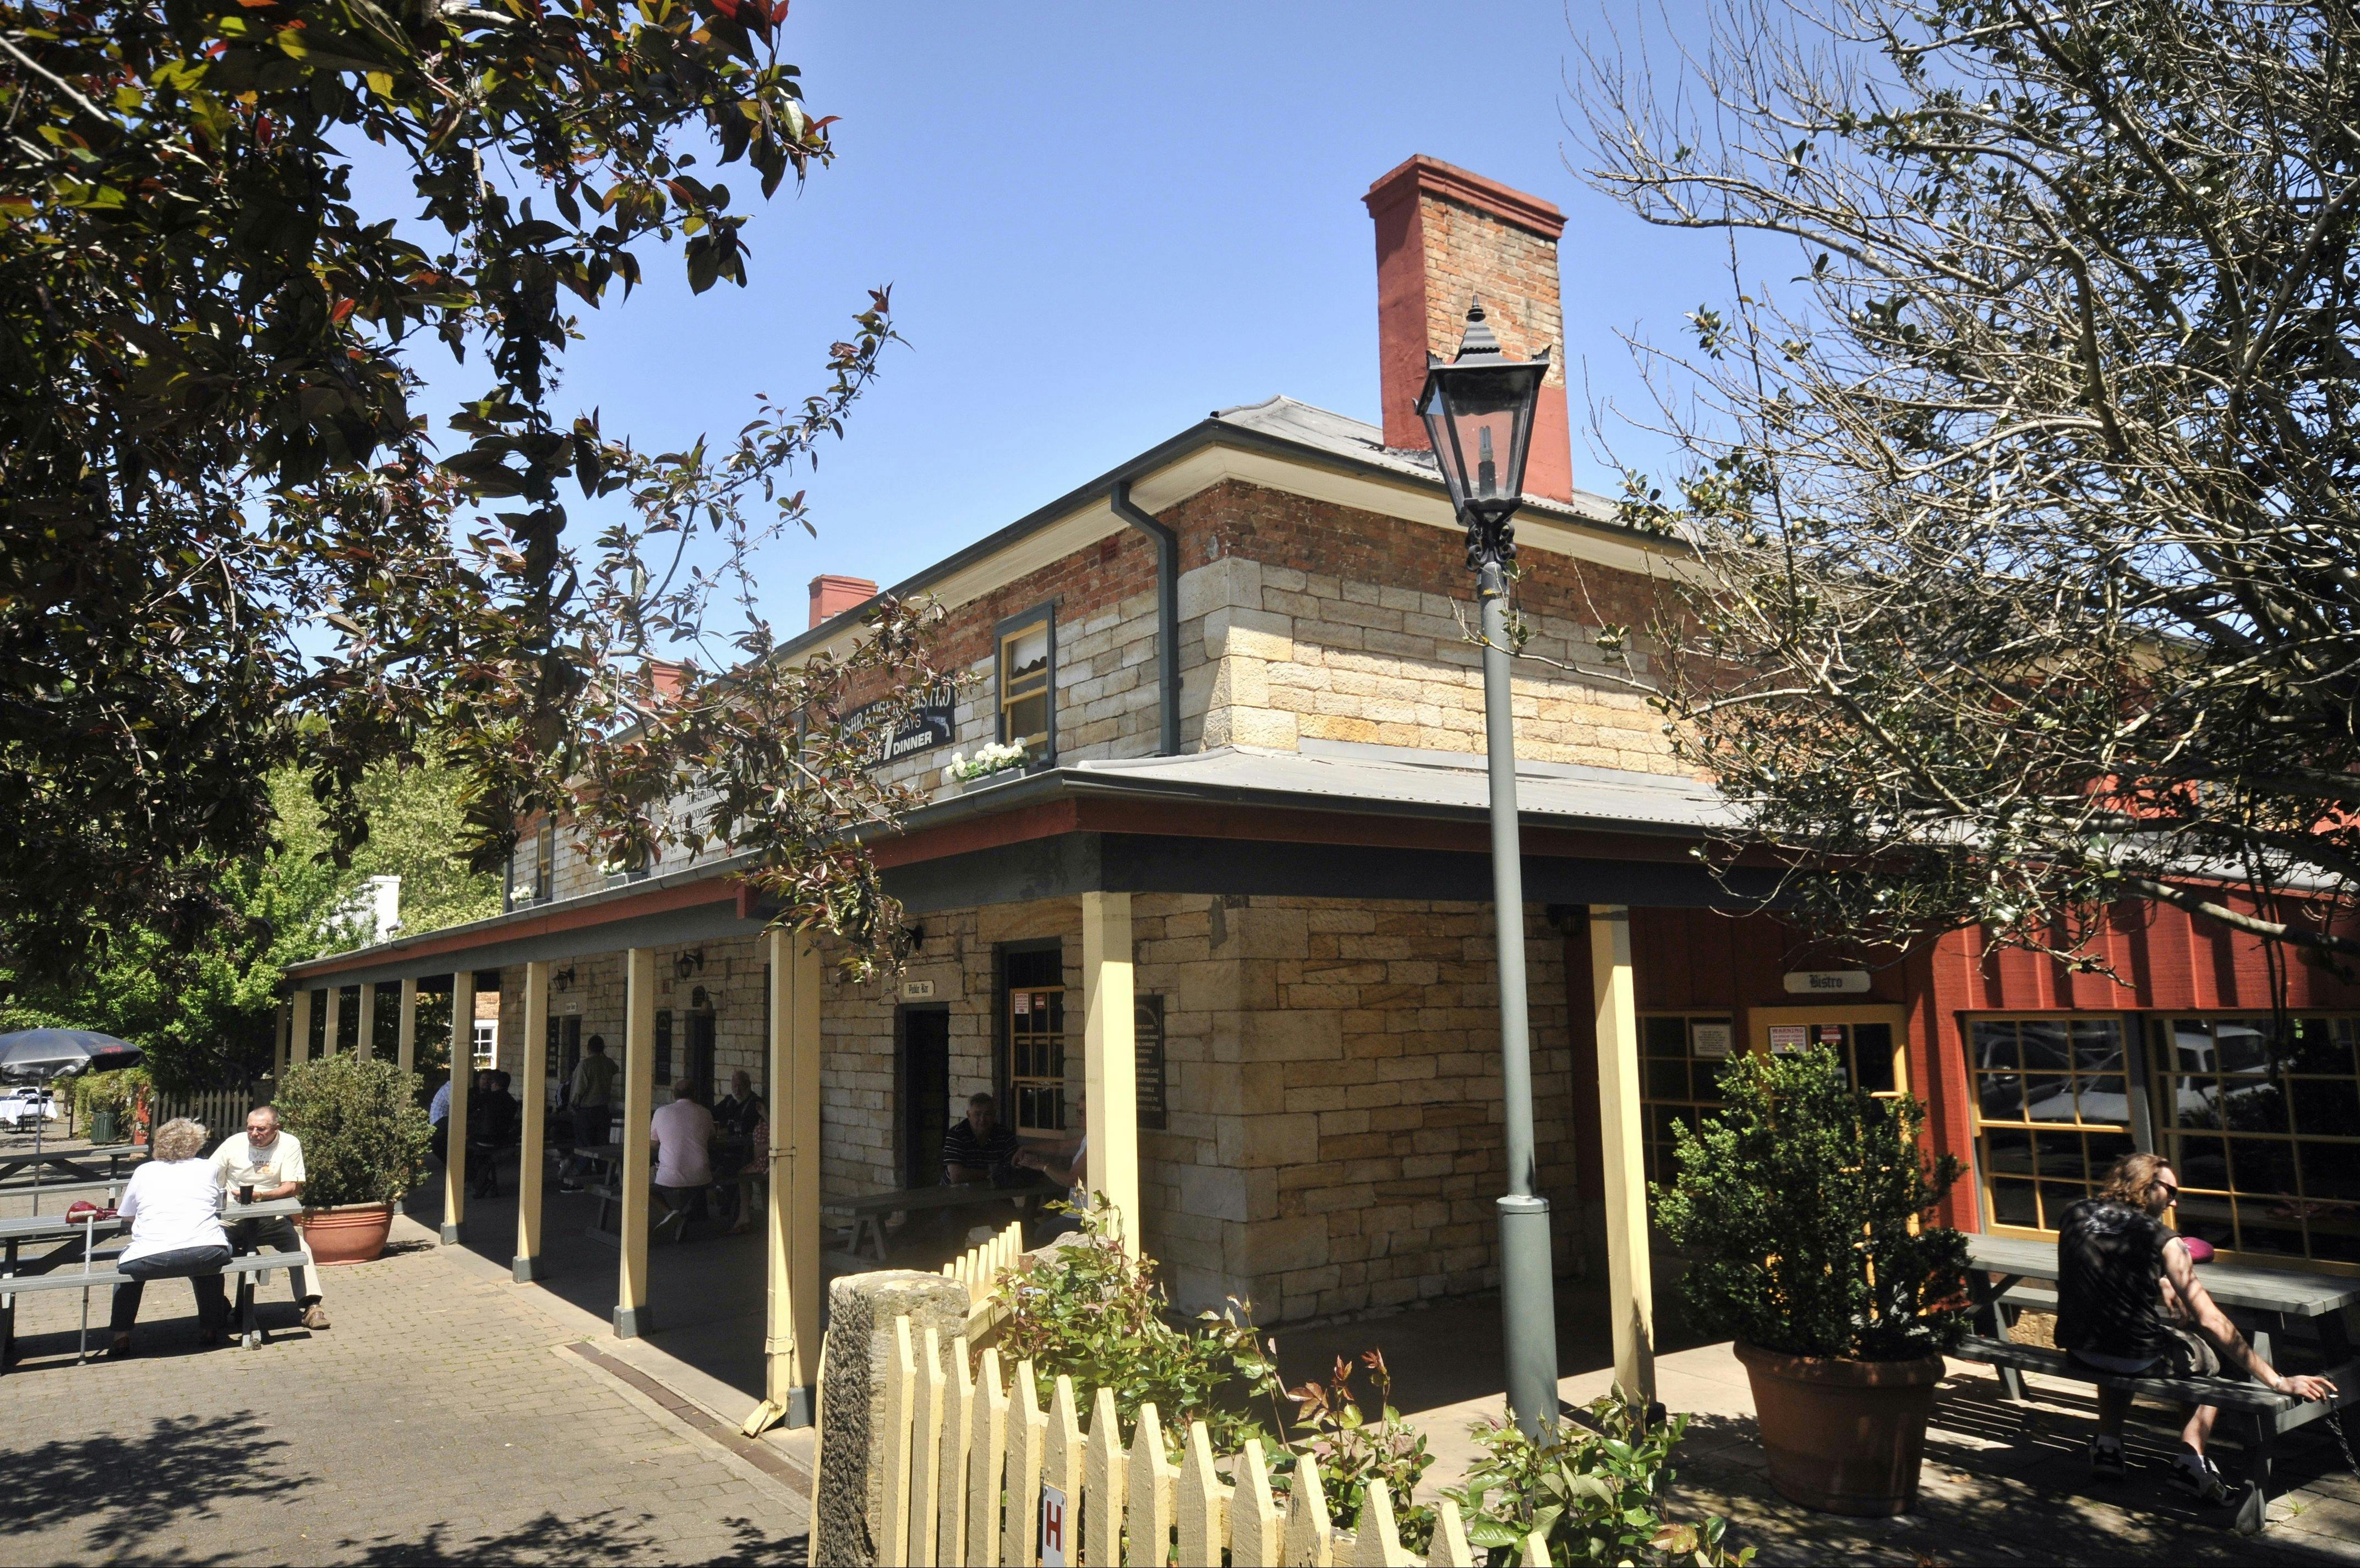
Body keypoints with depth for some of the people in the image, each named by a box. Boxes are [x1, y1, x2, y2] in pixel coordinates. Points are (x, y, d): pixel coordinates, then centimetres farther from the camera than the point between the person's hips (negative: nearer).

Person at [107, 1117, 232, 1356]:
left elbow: (126, 1215, 25)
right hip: (207, 1256, 0)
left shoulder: (144, 1172, 15)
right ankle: (211, 1327, 39)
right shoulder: (206, 1168, 15)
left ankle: (121, 1336, 30)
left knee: (126, 1263, 33)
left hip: (152, 1258, 0)